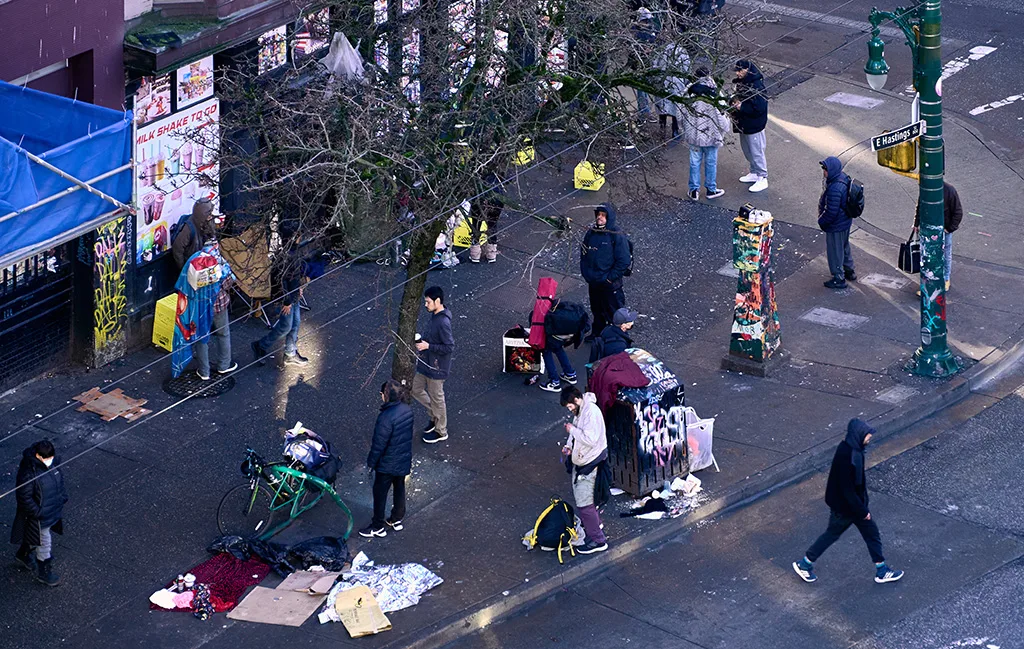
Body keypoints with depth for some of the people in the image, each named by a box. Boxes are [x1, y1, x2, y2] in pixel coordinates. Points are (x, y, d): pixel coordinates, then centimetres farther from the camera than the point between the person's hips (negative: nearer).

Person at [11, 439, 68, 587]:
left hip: (53, 511, 8)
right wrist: (38, 512, -23)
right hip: (39, 515, -8)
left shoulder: (53, 462, -10)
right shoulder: (28, 472, -34)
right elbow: (24, 497, -26)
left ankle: (23, 555, 56)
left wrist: (62, 496, 6)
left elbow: (59, 479, 10)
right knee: (44, 543, 9)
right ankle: (43, 573, 31)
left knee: (34, 537, 30)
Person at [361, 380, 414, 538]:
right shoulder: (407, 409, -8)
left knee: (380, 493, 11)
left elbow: (379, 444, -24)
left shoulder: (386, 417, -32)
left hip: (388, 464, -7)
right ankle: (397, 520, 41)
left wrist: (371, 462, -10)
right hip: (404, 460, 7)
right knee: (399, 489, 24)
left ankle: (378, 527, 23)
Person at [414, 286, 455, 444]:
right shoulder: (435, 315, 1)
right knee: (416, 390, 20)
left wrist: (428, 346, -26)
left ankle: (441, 431, 26)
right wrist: (422, 339, 1)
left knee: (436, 398, 8)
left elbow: (450, 347, -26)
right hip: (426, 363, 9)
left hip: (437, 368, -9)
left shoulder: (443, 322, -29)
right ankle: (435, 416, 38)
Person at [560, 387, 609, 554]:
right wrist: (569, 446, 3)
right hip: (580, 462, 10)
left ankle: (597, 540, 0)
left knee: (584, 503, -8)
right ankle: (595, 523, 45)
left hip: (590, 464, -10)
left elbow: (590, 438, -32)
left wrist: (572, 430, -20)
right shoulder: (579, 411, 5)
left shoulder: (591, 412, -25)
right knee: (579, 495, 24)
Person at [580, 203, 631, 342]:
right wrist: (586, 273, 5)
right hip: (593, 282, 6)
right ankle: (597, 332, 41)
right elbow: (584, 254, 14)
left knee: (613, 312, 4)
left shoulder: (617, 237, -18)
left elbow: (623, 262, -18)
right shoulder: (591, 233, 2)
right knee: (597, 310, 22)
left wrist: (610, 278, -17)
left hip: (610, 284, -6)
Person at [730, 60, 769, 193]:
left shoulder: (756, 86, -27)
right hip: (743, 124, 10)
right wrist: (735, 101, -3)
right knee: (747, 150, 22)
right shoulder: (741, 82, 2)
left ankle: (762, 178, 14)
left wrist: (741, 107, -24)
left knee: (756, 152, 1)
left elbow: (759, 108, -28)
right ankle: (754, 173, 39)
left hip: (754, 126, -10)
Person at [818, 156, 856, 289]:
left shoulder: (834, 189, -36)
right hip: (846, 222, 10)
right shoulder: (843, 178, -4)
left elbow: (831, 212, -30)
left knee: (835, 251, 9)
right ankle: (849, 271, 45)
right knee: (844, 247, 28)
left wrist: (821, 221, -11)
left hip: (836, 226, -10)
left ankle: (839, 279, 24)